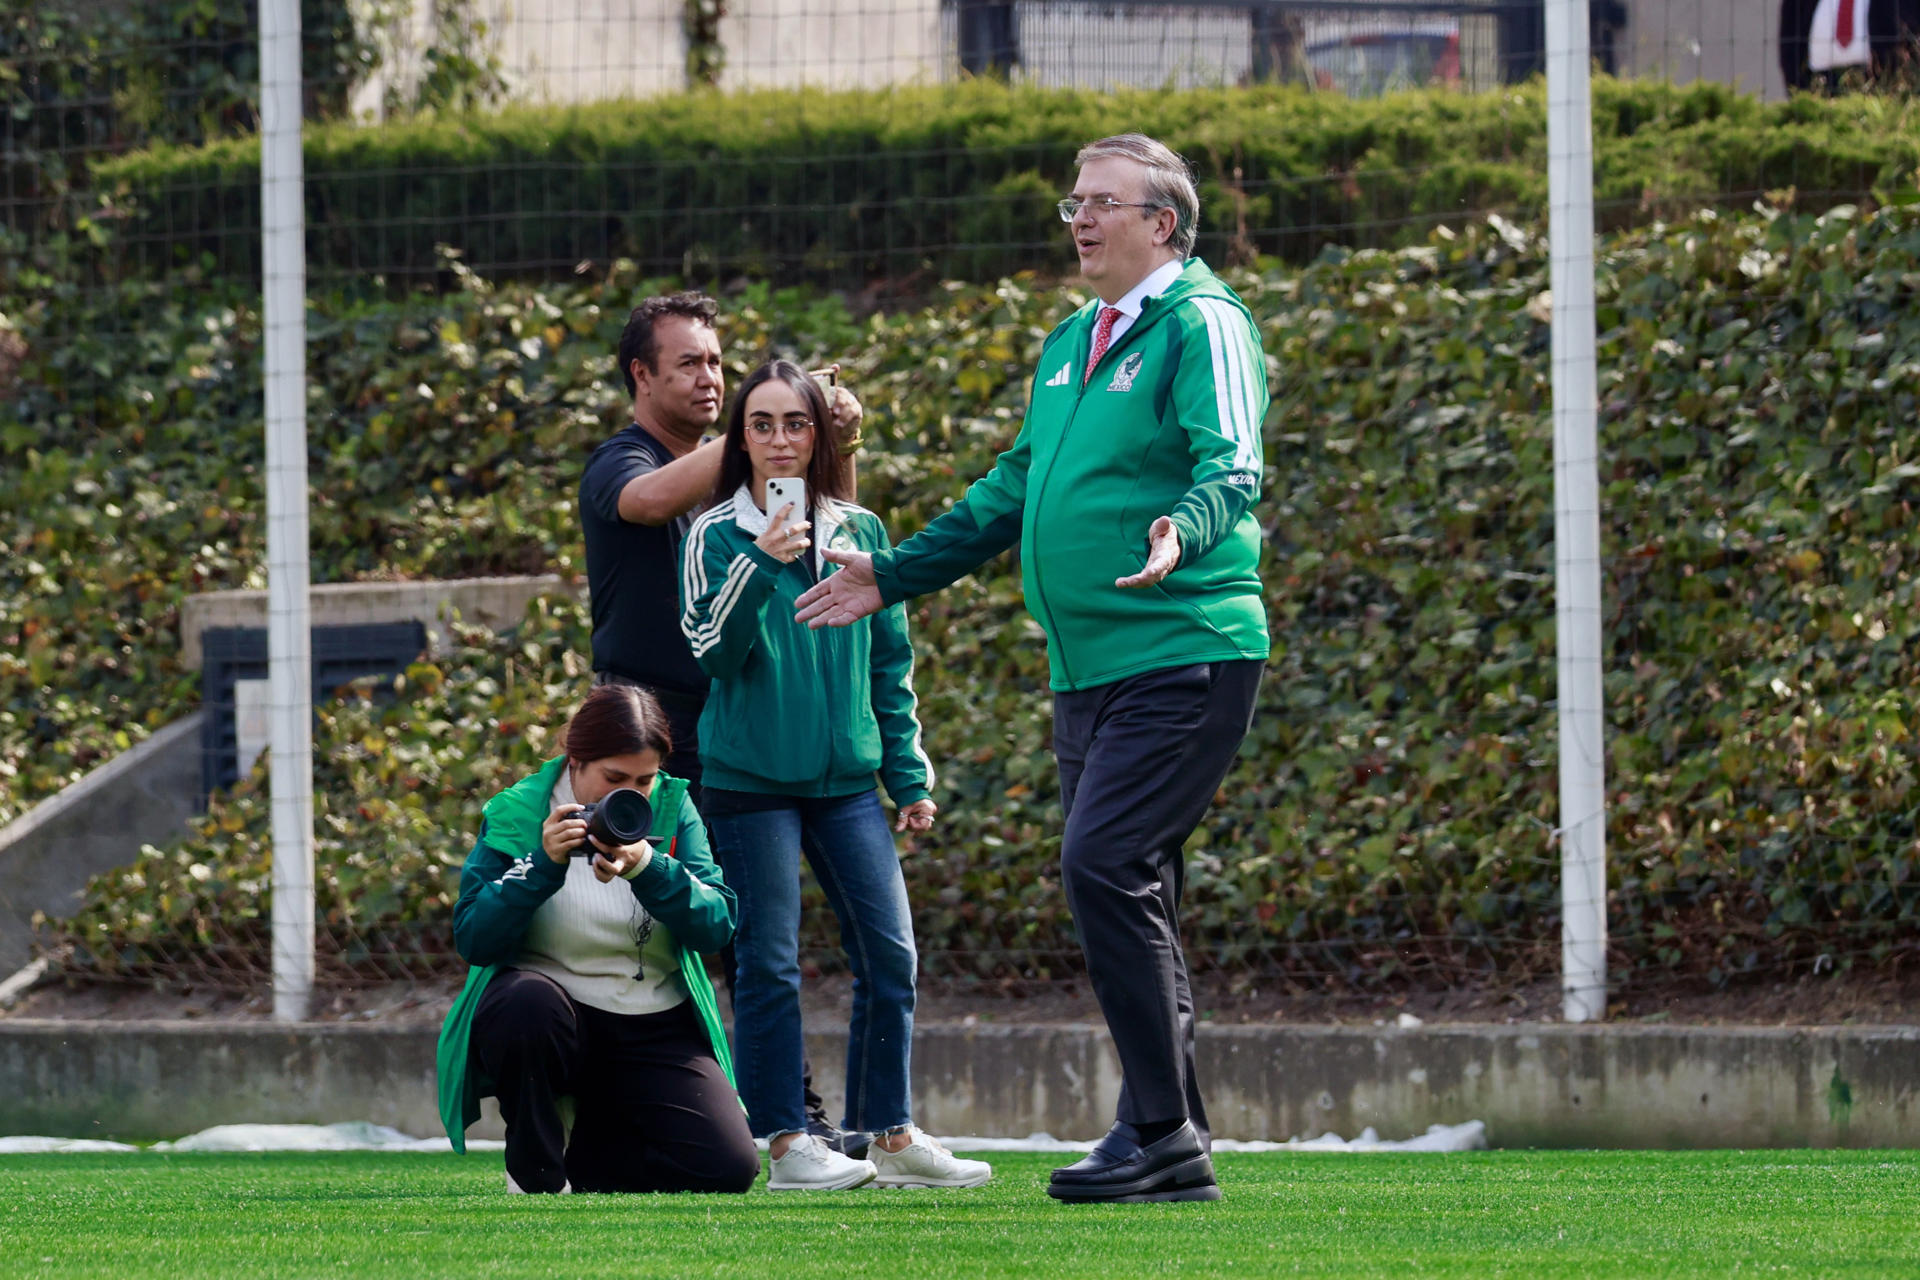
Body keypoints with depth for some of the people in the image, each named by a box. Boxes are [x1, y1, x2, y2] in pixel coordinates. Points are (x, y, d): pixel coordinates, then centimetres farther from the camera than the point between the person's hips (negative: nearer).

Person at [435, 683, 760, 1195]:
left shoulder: (672, 808, 2)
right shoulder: (516, 814, -6)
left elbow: (716, 926, -10)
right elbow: (472, 940, -15)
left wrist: (647, 869, -27)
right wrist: (543, 865, -27)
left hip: (654, 1032, 3)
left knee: (728, 1167, -16)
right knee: (527, 1003, -40)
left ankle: (584, 1153, 15)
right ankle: (535, 1174, -13)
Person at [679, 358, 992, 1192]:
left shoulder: (861, 533, 10)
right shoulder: (719, 537, -1)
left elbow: (890, 664, 15)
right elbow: (710, 652, -12)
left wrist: (910, 776, 12)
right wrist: (760, 567, -24)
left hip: (846, 778, 4)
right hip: (751, 779, -4)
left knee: (890, 952, 0)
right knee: (770, 964, -4)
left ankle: (892, 1135, 9)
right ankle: (787, 1144, 1)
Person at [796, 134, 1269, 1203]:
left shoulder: (1199, 325, -7)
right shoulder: (1072, 344, 20)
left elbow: (1232, 463, -22)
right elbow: (1014, 492, 28)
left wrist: (1185, 529, -43)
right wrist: (893, 577, 27)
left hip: (1184, 654, -9)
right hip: (1089, 667, 9)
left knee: (1105, 867, -18)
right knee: (1130, 899, 7)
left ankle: (1162, 1133, -14)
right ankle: (1172, 1148, 11)